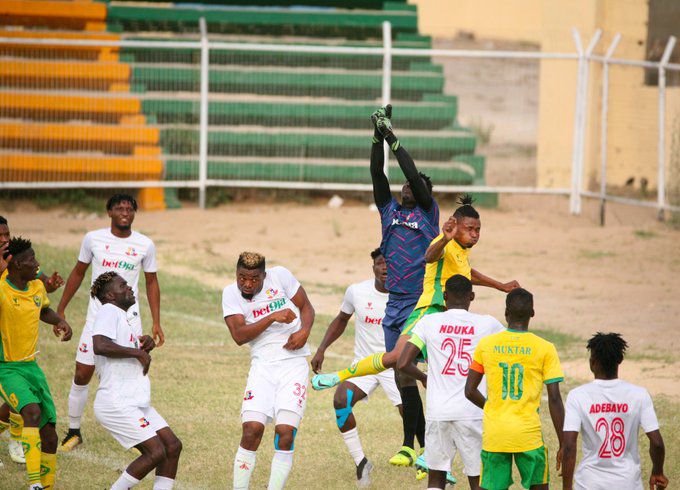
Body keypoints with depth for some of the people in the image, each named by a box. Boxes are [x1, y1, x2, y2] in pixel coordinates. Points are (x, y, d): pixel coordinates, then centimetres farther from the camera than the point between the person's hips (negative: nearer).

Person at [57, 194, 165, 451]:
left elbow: (151, 282, 7)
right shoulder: (93, 239, -3)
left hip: (129, 318, -1)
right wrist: (61, 309, 10)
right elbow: (78, 272, 10)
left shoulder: (145, 245, -3)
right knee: (82, 375, 1)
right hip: (97, 317, 1)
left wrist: (156, 323, 2)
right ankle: (73, 431, 16)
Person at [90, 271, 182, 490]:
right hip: (116, 404, -10)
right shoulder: (109, 312, -10)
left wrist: (146, 345, 10)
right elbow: (100, 346, -28)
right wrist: (137, 352, -19)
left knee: (173, 446, 5)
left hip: (137, 403, 10)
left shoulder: (128, 319, 21)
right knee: (156, 451, -16)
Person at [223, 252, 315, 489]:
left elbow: (306, 307, 8)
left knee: (285, 432, -11)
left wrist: (304, 331, -12)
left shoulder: (280, 276, -1)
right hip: (263, 365, 1)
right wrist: (272, 318, -22)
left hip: (294, 363, -1)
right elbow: (239, 336, -12)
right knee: (252, 429, -12)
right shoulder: (231, 293, 0)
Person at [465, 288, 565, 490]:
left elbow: (470, 391, 7)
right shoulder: (545, 349, -5)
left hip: (493, 435, 2)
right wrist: (562, 445, 0)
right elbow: (554, 400, -6)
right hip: (529, 435, -2)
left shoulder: (486, 344, 1)